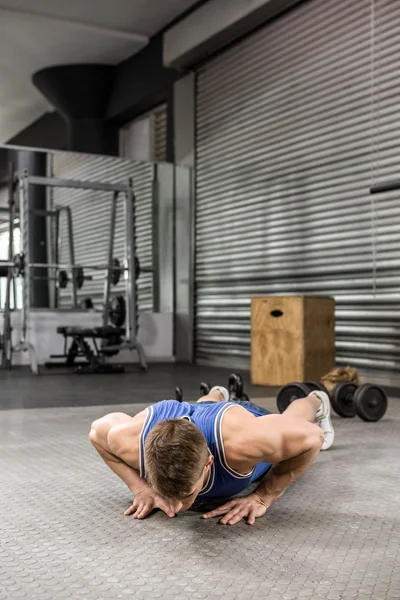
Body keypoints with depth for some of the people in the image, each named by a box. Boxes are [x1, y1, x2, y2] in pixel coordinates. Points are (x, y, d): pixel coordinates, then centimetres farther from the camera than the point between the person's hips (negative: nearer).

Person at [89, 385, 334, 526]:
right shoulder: (132, 442, -44)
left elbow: (311, 437, -35)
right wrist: (140, 488, -28)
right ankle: (216, 396, 74)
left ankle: (316, 403, 69)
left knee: (293, 420, 36)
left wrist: (262, 497, -35)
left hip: (252, 420, -1)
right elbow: (97, 431, -20)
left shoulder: (243, 441, -52)